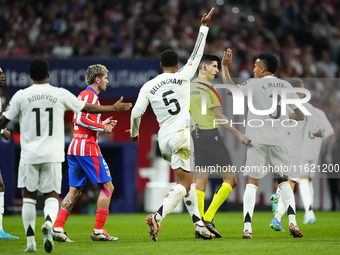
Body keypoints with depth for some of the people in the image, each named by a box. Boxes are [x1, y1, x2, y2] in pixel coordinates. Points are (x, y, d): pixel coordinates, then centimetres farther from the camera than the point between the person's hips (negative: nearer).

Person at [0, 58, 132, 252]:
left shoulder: (21, 96, -2)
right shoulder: (61, 94, 1)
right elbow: (89, 108, 10)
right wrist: (114, 108, 23)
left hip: (29, 155, 0)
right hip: (53, 155, 0)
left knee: (29, 196, 12)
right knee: (52, 195, 5)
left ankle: (30, 241, 8)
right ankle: (49, 222, -27)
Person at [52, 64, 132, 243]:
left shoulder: (83, 95, 21)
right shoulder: (91, 95, -9)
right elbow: (81, 120, -20)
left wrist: (103, 125, 19)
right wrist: (103, 127, -11)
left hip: (74, 148, 10)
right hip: (88, 147, -9)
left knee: (75, 191, 8)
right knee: (107, 187, -3)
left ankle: (58, 228, -2)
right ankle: (98, 231, -5)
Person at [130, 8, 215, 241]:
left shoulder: (148, 87, 4)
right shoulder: (182, 77, -2)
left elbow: (136, 113, 0)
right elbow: (196, 54, 6)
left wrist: (134, 133, 20)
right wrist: (204, 27, 15)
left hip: (164, 139, 5)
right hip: (182, 135, -5)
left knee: (186, 180, 17)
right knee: (184, 183, -7)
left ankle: (198, 223, 13)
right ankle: (158, 217, -28)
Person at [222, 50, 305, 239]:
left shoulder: (255, 84, -2)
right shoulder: (286, 86, 10)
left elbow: (231, 90, -14)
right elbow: (300, 115, 10)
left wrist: (225, 68, -3)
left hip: (257, 140, -3)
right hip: (279, 141, 3)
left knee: (252, 182, -1)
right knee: (284, 180, 18)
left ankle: (247, 228, -12)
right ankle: (292, 222, 3)